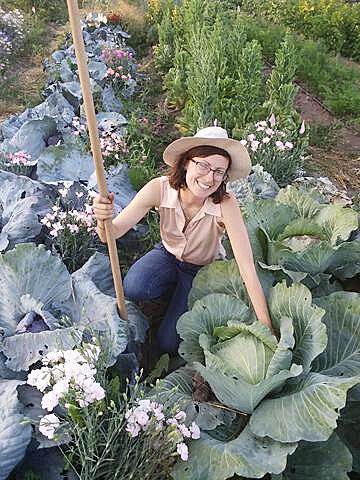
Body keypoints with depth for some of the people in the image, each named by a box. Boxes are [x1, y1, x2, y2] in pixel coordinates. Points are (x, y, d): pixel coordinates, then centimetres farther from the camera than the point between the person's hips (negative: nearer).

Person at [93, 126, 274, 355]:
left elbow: (247, 269, -34)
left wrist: (267, 328, -36)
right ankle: (176, 287, 5)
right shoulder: (160, 188, -27)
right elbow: (111, 234, -27)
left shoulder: (225, 205, -33)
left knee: (169, 343, -9)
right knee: (133, 288, -30)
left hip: (203, 269, -1)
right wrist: (103, 218, -50)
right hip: (168, 255, 2)